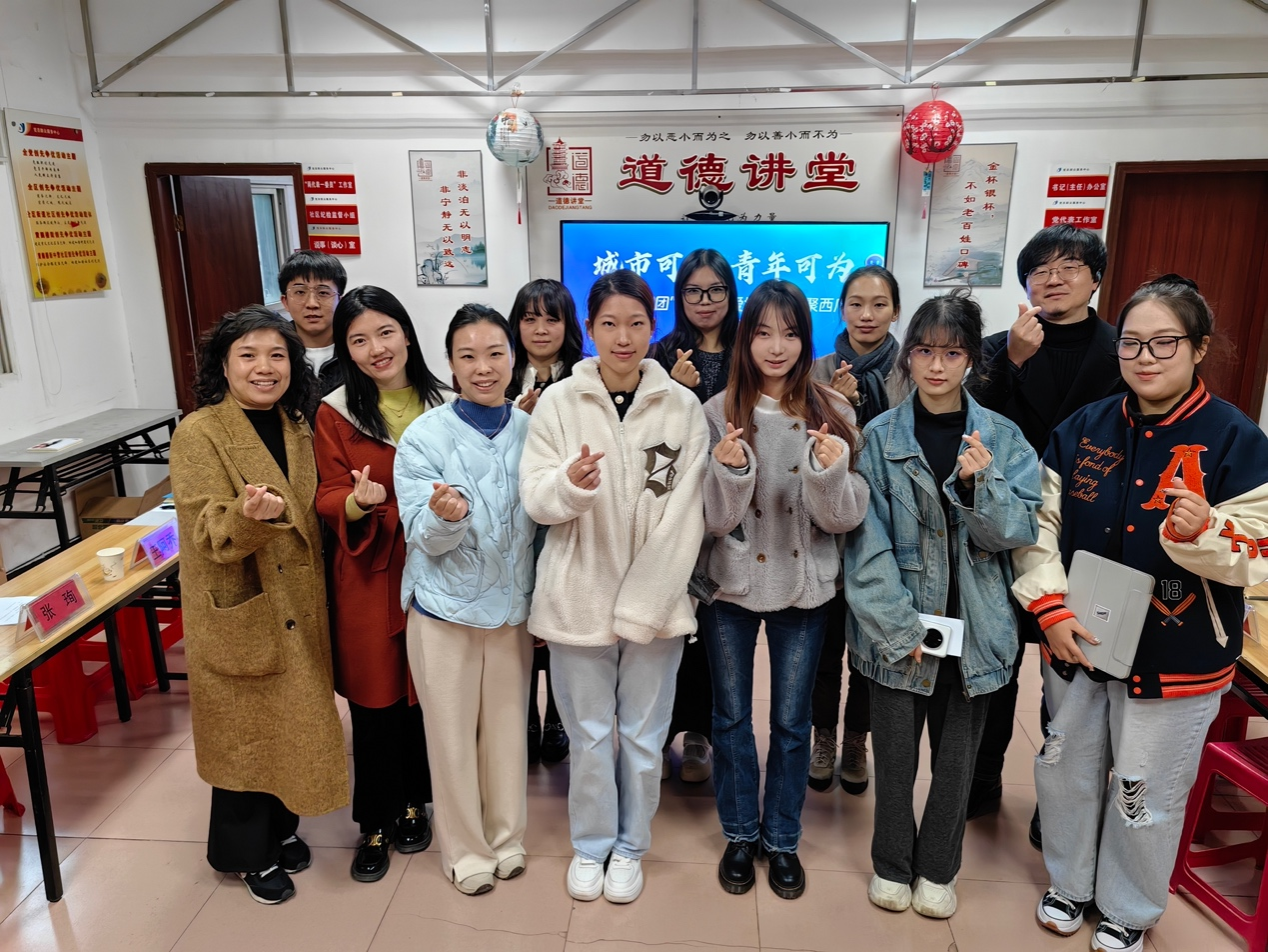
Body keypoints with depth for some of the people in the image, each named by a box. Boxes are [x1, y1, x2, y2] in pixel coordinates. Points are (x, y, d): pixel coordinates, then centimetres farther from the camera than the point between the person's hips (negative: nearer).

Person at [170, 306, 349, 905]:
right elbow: (208, 537, -20)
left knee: (295, 720, 16)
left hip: (299, 611, 6)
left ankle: (282, 827, 39)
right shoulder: (198, 435, -14)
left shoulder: (296, 429, 4)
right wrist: (249, 515, -40)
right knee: (246, 729, 9)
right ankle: (249, 852, 30)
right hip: (239, 615, -5)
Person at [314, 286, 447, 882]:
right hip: (370, 578, -2)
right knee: (376, 703, 7)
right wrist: (359, 502, -24)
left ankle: (412, 802, 36)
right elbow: (329, 499, -4)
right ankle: (374, 824, 28)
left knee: (424, 693, 13)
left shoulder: (440, 403, 2)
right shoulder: (335, 414, -4)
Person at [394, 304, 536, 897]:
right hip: (445, 608, -2)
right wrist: (446, 516, -34)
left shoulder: (530, 431, -4)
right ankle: (465, 850, 33)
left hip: (513, 606, 3)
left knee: (507, 728, 16)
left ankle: (506, 837, 39)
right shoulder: (424, 436, -12)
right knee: (452, 734, 11)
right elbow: (422, 535, -14)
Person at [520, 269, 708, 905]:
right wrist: (570, 482, -28)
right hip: (578, 595, 0)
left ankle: (629, 846, 37)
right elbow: (534, 497, -4)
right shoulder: (558, 402, -2)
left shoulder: (683, 407, -3)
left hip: (655, 598, 0)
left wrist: (644, 599, -10)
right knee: (589, 732, 13)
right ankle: (590, 843, 38)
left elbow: (686, 512, -4)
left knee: (643, 733, 13)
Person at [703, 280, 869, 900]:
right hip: (732, 584, 0)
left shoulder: (831, 413, -5)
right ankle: (740, 834, 36)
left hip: (804, 587, 0)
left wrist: (830, 471, -26)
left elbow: (845, 517, -7)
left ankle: (782, 839, 35)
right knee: (731, 717, 14)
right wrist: (730, 470, -27)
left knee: (791, 722, 14)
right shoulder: (719, 413, -7)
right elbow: (715, 520, -8)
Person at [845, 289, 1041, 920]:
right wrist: (899, 628, -13)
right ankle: (892, 864, 34)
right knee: (895, 756, 10)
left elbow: (1018, 532, -5)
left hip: (973, 628, 2)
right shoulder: (880, 437, -5)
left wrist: (979, 483, -23)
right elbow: (868, 543, -8)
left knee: (957, 758, 14)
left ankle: (938, 868, 37)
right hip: (896, 628, -1)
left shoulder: (1003, 438, 0)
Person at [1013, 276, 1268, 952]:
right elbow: (1039, 521, -2)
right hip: (1074, 643, 3)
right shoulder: (1084, 428, -1)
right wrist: (1050, 608, -12)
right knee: (1066, 768, 18)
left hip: (1177, 658, -3)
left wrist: (1201, 530, -32)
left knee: (1146, 795, 13)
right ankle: (1068, 883, 44)